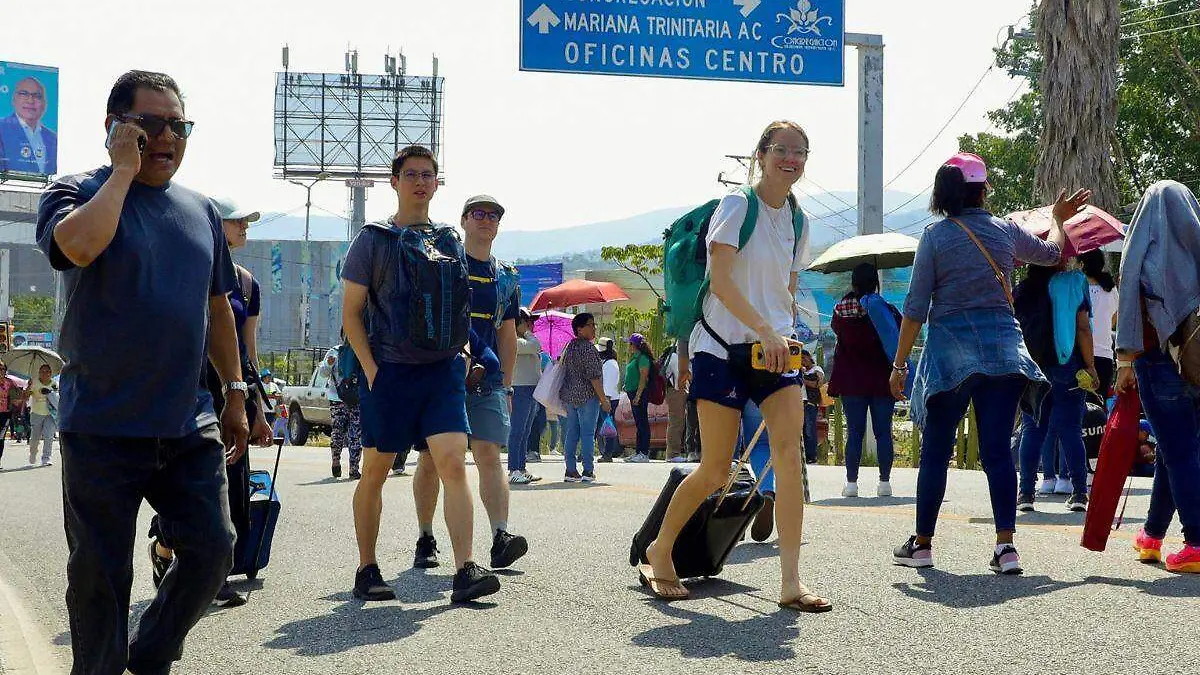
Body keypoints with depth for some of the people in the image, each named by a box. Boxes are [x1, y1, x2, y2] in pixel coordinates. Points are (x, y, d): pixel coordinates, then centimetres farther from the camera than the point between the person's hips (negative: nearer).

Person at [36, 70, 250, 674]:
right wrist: (124, 169, -16)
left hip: (189, 424, 5)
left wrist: (235, 394, 18)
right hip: (102, 427, -5)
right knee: (101, 574, 2)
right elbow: (78, 245, -28)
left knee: (212, 550, 3)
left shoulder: (200, 210, 13)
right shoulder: (77, 194, -3)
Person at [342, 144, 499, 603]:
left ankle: (465, 571, -14)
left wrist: (461, 355, 9)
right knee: (375, 472, 6)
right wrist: (370, 368, -9)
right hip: (389, 371, -2)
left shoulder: (449, 243, 13)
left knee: (454, 465, -11)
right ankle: (366, 571, 18)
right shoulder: (373, 240, 1)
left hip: (443, 371, 2)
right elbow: (351, 312, 0)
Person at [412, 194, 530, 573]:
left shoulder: (506, 278, 16)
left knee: (490, 455, -11)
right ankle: (426, 542, 13)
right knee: (430, 459, 2)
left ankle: (501, 539, -21)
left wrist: (506, 385, 13)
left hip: (487, 381, 2)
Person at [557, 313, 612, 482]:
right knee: (588, 433, -4)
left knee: (571, 433, 9)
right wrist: (604, 400, -12)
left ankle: (571, 470, 10)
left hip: (569, 396, 8)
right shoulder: (588, 348, -13)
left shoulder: (569, 346, 13)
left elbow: (562, 370, 19)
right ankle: (588, 471, -3)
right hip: (587, 396, -8)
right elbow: (594, 376, -17)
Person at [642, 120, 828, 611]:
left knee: (789, 450, -13)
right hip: (723, 348, -5)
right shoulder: (737, 206, -7)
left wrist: (787, 337, 8)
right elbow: (720, 280, -16)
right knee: (715, 470, -2)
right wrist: (764, 330, -23)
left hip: (775, 348, 5)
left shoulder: (797, 220, 12)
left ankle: (790, 583, -12)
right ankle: (660, 552, 23)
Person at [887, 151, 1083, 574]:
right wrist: (1059, 219, 48)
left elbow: (915, 308, -4)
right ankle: (1005, 546, -7)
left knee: (935, 452, 7)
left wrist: (899, 365, 1)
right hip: (1002, 347, 2)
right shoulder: (1006, 232, 6)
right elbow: (1052, 252, 27)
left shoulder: (936, 236, -3)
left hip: (950, 351, -2)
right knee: (998, 450, 2)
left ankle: (922, 544, 14)